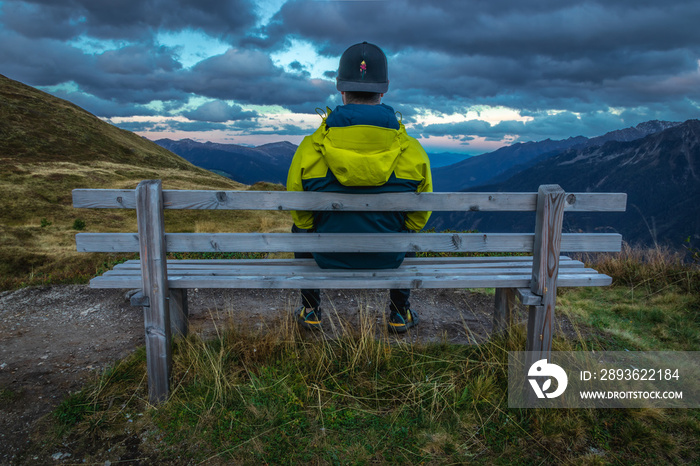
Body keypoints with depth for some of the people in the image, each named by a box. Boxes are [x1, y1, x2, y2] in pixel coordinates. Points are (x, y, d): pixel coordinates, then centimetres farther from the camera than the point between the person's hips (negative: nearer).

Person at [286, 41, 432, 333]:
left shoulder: (309, 150, -16)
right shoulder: (413, 152, -15)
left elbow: (301, 215, -1)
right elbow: (419, 219, -1)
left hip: (328, 257, 0)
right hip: (388, 258, 1)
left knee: (300, 229, 33)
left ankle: (311, 311, 40)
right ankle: (400, 314, 40)